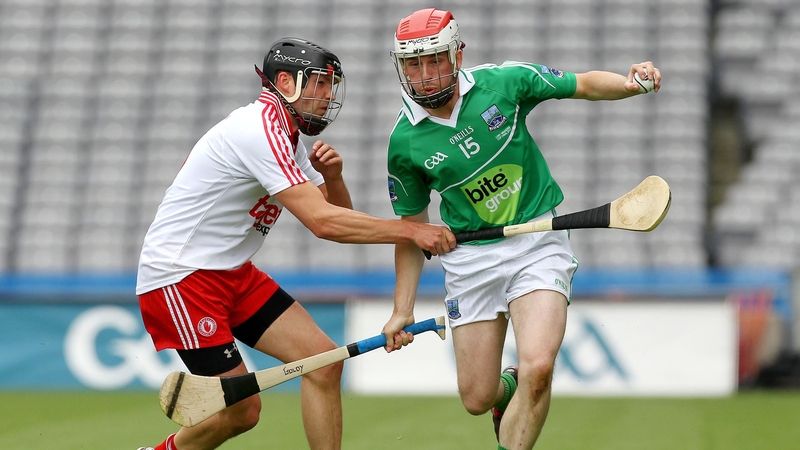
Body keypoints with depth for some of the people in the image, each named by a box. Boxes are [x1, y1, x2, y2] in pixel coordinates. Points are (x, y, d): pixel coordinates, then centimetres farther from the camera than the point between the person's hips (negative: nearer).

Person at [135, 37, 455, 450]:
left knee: (323, 361, -3)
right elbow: (322, 222, -28)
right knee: (241, 409, -12)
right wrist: (411, 231, -24)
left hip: (233, 273, 10)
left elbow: (338, 217, 13)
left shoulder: (288, 138, 11)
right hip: (180, 274, -10)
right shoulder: (259, 129, -21)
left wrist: (332, 177, -8)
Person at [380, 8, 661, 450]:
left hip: (538, 240, -1)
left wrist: (630, 82, -19)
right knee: (477, 399, 4)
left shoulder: (503, 81, -10)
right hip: (470, 256, 2)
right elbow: (411, 227, 5)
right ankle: (508, 388, 41)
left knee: (537, 367, -24)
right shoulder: (404, 142, -7)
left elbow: (585, 85, 3)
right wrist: (402, 309, 2)